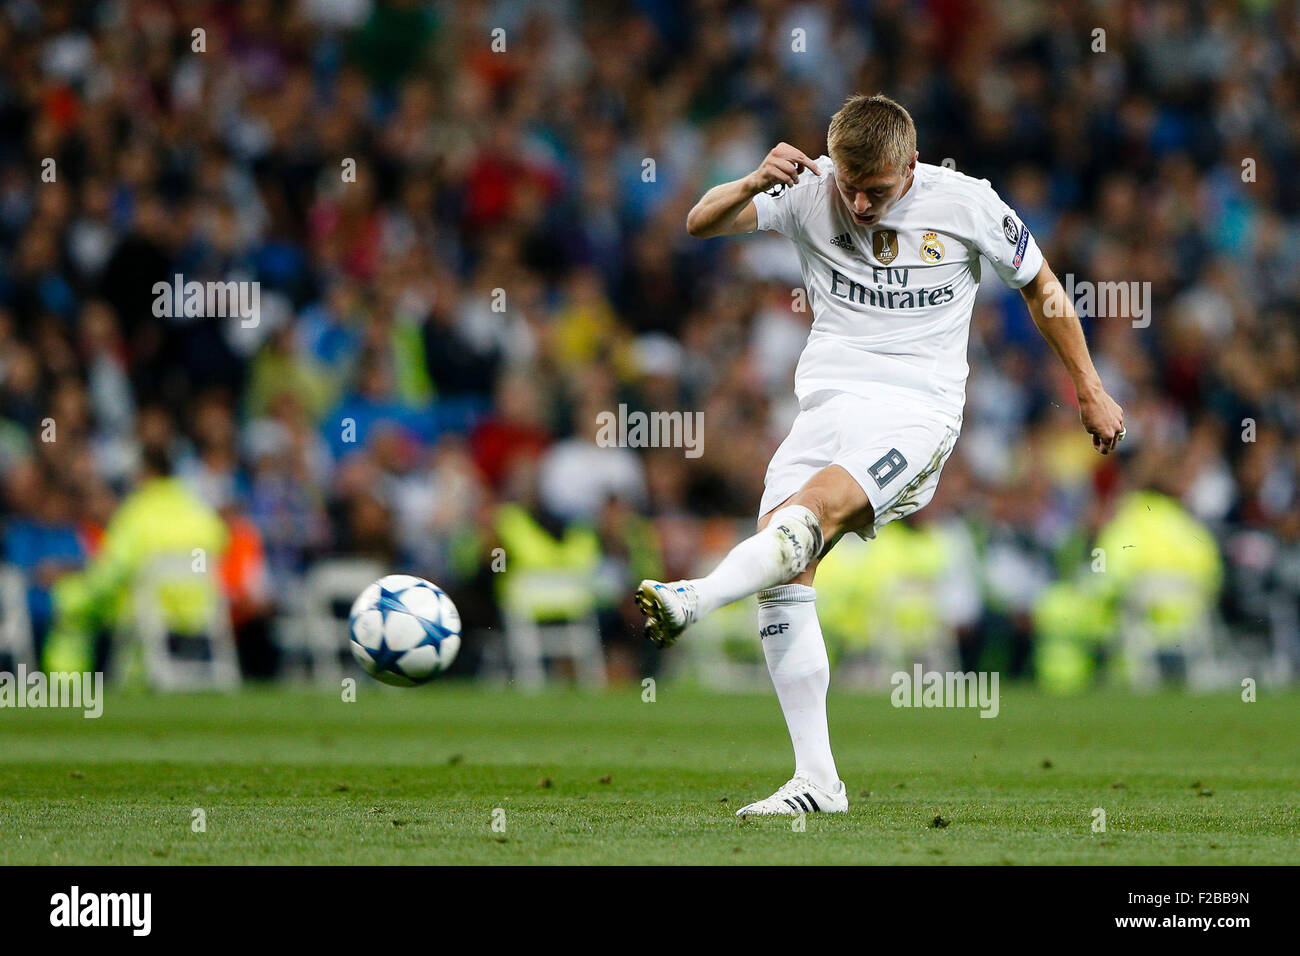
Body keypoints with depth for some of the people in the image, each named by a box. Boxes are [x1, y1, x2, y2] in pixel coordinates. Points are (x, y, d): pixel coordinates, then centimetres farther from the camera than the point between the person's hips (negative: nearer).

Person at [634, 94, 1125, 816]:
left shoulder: (965, 203, -1)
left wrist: (1091, 390, 18)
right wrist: (753, 184, -24)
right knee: (785, 573, -13)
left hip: (918, 407, -3)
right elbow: (702, 223, -2)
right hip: (828, 399, 3)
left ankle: (694, 601, -50)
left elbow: (1039, 284, 14)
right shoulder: (811, 194, 2)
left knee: (818, 506, -32)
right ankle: (817, 782, -12)